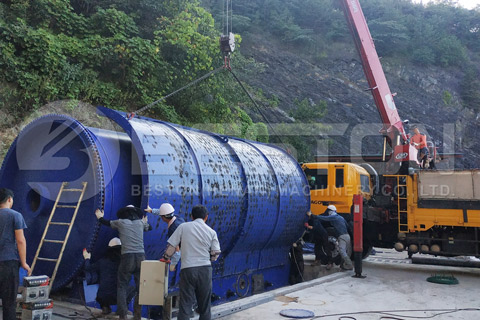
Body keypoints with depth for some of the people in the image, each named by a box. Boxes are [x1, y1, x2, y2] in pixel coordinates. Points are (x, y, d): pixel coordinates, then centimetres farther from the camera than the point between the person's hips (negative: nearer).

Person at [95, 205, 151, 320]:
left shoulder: (121, 222, 7)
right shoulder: (141, 223, 13)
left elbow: (106, 222, 24)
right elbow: (149, 228, 35)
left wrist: (100, 217, 45)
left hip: (127, 257, -2)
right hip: (141, 256, 2)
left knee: (122, 287, 6)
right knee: (140, 287, 8)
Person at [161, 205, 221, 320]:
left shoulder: (183, 227, 2)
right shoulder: (212, 232, 5)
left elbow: (171, 245, 4)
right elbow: (216, 253, 5)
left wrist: (166, 258, 21)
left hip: (187, 269, -1)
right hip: (205, 269, 1)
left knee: (185, 304, 1)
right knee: (204, 305, 12)